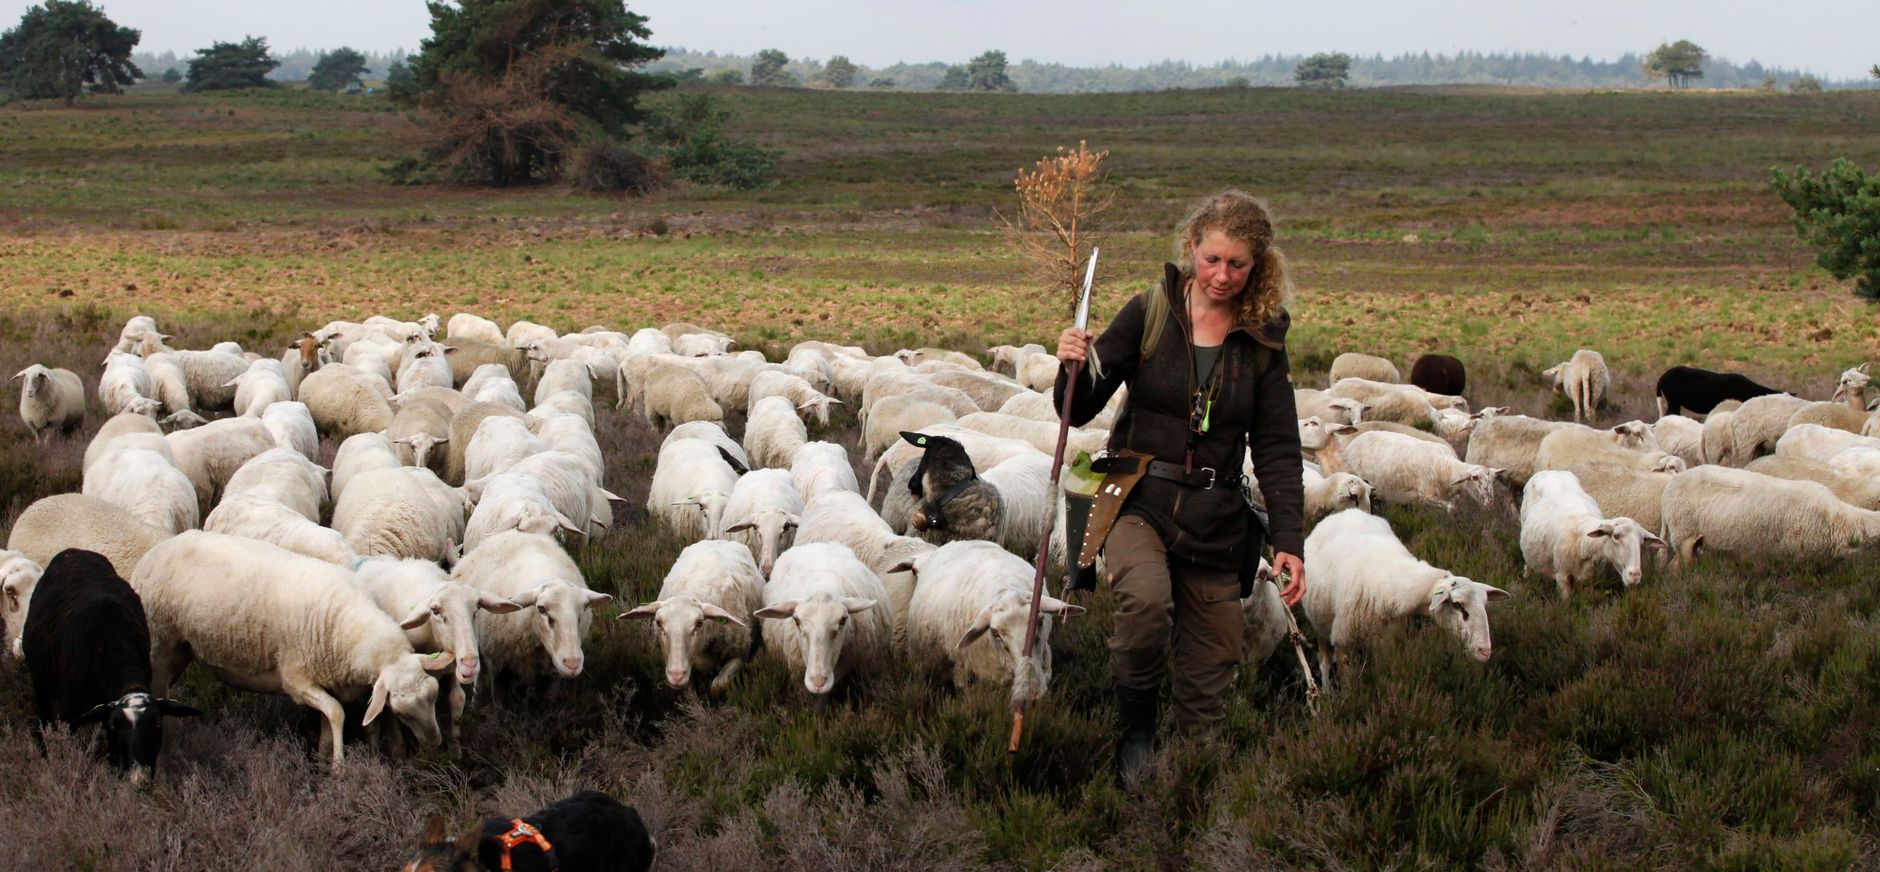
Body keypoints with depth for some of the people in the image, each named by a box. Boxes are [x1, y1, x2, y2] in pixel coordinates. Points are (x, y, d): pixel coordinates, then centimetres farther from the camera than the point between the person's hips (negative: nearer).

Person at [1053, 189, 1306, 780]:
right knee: (1147, 599, -33)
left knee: (1207, 683, 2)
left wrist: (1290, 541, -4)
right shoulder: (1149, 313, -2)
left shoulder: (1263, 341, 4)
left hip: (1214, 517, 3)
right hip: (1138, 501, -2)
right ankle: (1135, 726, -9)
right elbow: (1080, 411, 1)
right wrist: (1073, 369, -21)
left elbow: (1277, 449, 5)